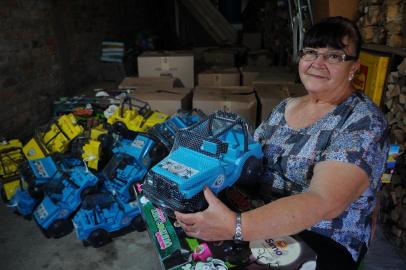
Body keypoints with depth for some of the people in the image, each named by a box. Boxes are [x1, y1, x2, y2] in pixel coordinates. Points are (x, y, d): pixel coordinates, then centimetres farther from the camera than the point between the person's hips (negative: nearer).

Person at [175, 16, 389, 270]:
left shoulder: (364, 122, -16)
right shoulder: (285, 107, 6)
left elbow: (323, 202, -29)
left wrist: (235, 226, -39)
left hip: (322, 242, -5)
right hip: (262, 219, 6)